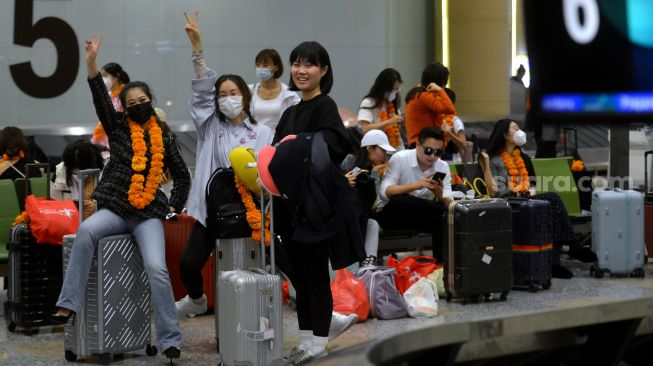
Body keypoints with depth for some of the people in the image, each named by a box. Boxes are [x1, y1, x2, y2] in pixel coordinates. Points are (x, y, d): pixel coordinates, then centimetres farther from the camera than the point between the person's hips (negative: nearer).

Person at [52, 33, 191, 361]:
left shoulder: (164, 137, 11)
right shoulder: (119, 128, 8)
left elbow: (182, 176, 19)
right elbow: (100, 100, -8)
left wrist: (173, 207, 7)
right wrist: (91, 63, -20)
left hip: (148, 215, 0)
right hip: (114, 210, 0)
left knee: (157, 268, -20)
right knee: (86, 229, -33)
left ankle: (170, 341, -12)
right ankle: (68, 305, -29)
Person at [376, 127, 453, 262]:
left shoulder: (443, 167, -1)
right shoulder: (399, 159, -14)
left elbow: (449, 203, -9)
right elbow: (384, 192, -25)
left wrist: (440, 195, -32)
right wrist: (416, 185, -36)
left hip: (420, 215, 4)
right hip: (392, 214, -4)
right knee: (398, 201, -37)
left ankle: (441, 262, -16)